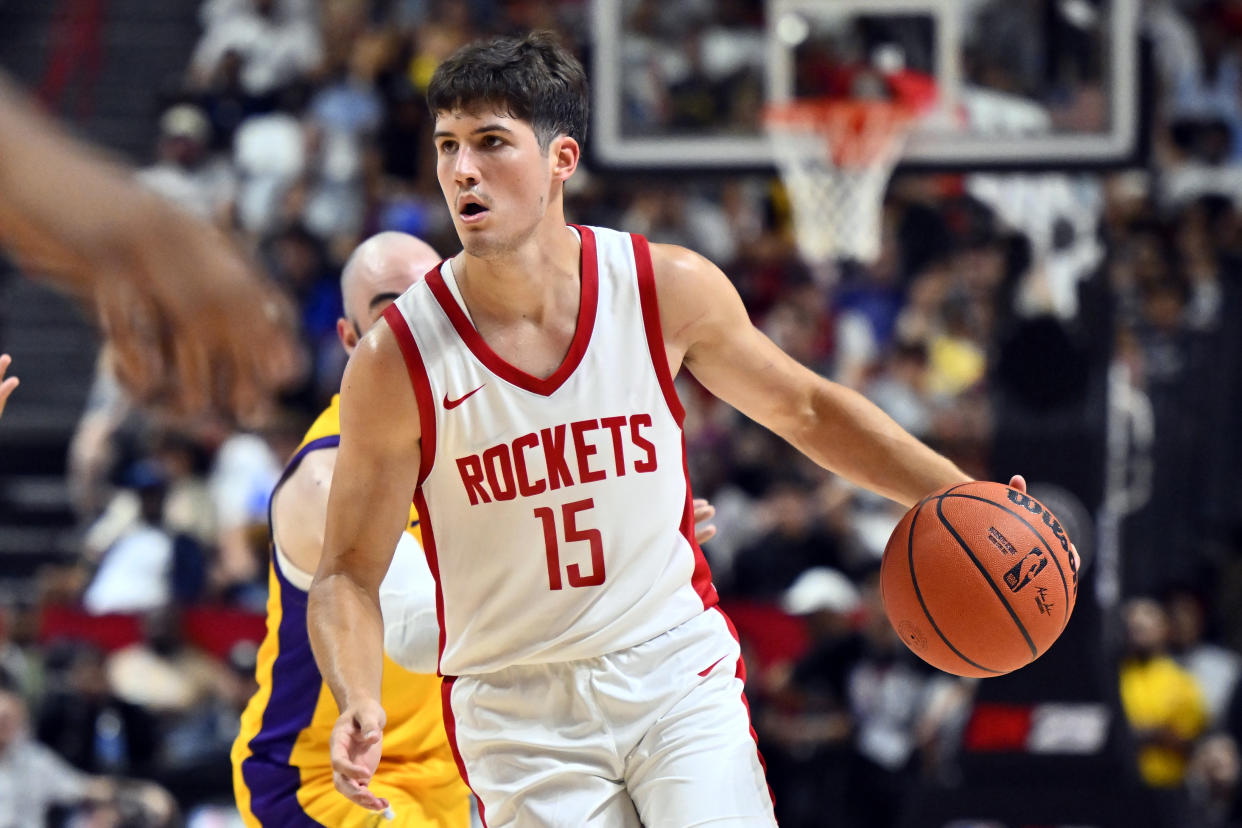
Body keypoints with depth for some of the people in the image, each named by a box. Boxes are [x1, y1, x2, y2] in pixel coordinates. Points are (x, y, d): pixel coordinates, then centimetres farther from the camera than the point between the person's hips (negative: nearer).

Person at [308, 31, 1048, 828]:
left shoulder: (670, 289, -7)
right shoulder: (398, 360, -13)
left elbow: (804, 408, 11)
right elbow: (349, 576, -6)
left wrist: (958, 496, 2)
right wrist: (361, 705, -24)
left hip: (678, 674, 1)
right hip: (519, 715, -1)